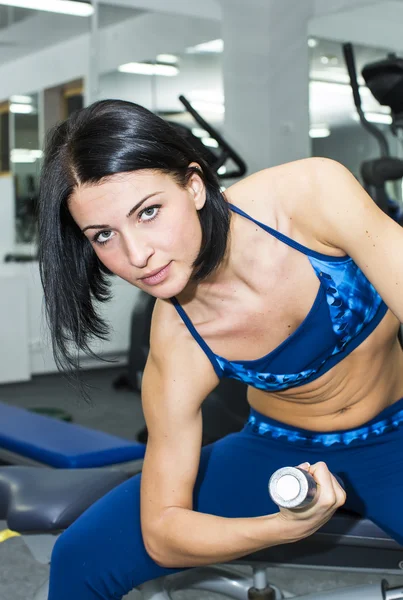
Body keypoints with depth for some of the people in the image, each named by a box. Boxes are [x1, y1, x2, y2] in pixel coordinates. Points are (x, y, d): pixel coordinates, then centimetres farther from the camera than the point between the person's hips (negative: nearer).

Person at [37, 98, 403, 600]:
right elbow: (162, 531, -16)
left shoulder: (314, 192, -25)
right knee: (80, 558, -8)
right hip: (281, 452, 1)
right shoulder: (176, 349, -22)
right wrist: (285, 526, -34)